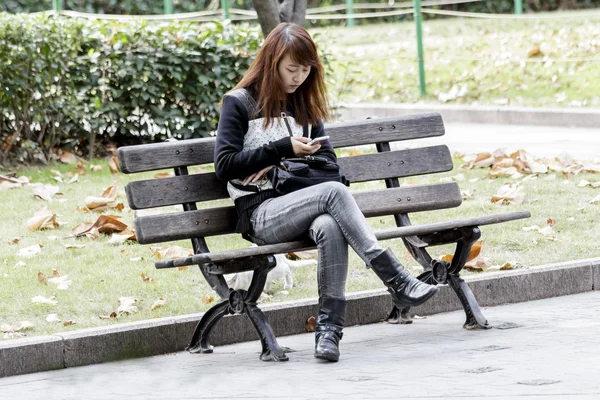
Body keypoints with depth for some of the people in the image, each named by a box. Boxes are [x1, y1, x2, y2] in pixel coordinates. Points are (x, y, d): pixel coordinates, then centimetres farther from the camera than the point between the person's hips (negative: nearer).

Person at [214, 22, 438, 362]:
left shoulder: (304, 104, 21)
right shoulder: (240, 103, 5)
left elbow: (328, 161, 16)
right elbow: (225, 166, -4)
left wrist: (281, 165, -3)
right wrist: (283, 149, -10)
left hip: (298, 204, 4)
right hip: (261, 214, -4)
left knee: (330, 227, -36)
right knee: (334, 192, -33)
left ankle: (329, 327, -41)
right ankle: (397, 282, -39)